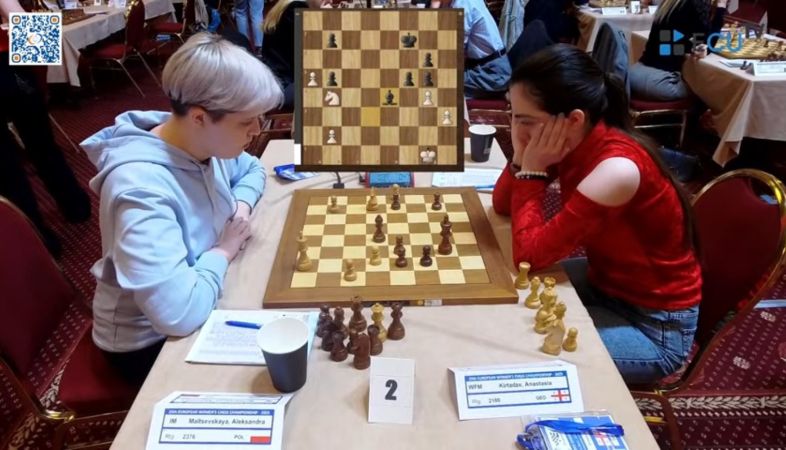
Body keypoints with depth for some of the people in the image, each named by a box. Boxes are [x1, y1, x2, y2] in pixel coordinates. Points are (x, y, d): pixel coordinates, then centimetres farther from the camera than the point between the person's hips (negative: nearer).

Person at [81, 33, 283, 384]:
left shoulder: (205, 143, -10)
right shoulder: (142, 188, -34)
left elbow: (251, 169, 12)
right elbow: (179, 313, -41)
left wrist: (241, 207, -9)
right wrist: (223, 249, -24)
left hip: (201, 297, 7)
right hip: (150, 340, -6)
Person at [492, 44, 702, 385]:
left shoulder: (616, 169, -34)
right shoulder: (573, 140, -10)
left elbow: (529, 256, -30)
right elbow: (502, 205, -1)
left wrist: (532, 170, -25)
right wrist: (522, 158, -19)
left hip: (656, 325, -7)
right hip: (604, 282, 8)